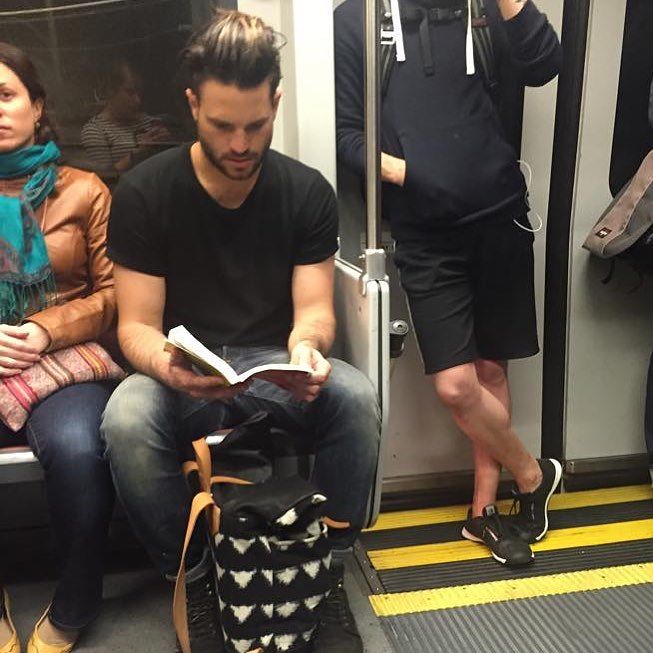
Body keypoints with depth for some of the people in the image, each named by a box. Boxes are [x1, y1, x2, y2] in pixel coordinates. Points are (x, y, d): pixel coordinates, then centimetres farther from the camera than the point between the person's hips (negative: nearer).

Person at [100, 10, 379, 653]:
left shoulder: (307, 191, -2)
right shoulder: (143, 192, -7)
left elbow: (314, 309, -6)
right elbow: (136, 326, -9)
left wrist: (307, 346, -31)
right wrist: (168, 367, -33)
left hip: (274, 366, 1)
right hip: (180, 370, -1)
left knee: (356, 396, -29)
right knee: (125, 421, -33)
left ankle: (328, 568, -8)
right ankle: (191, 576, -7)